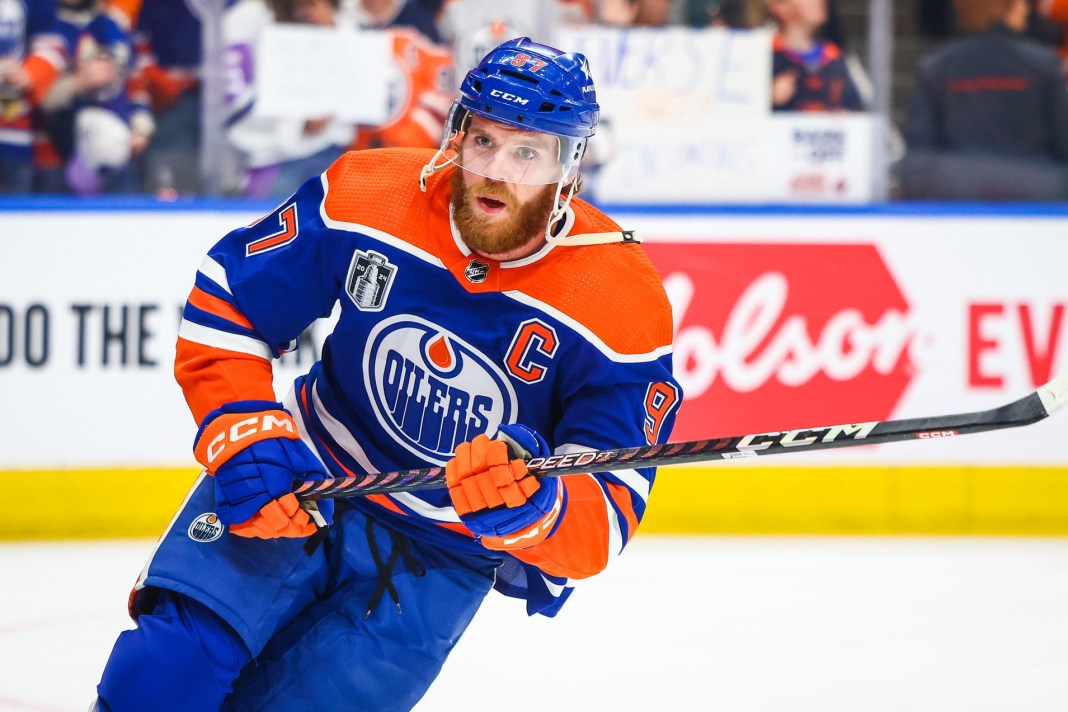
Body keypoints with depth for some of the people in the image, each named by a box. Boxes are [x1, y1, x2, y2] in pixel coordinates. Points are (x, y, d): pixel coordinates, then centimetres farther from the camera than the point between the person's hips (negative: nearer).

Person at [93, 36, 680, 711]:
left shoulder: (624, 306, -20)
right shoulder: (367, 195, -14)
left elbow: (603, 524, -22)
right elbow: (222, 302, -2)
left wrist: (534, 506, -44)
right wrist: (246, 437, -16)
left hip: (440, 560, -1)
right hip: (304, 480, 1)